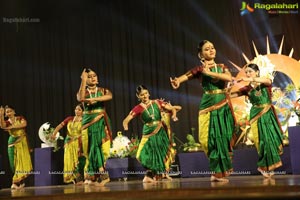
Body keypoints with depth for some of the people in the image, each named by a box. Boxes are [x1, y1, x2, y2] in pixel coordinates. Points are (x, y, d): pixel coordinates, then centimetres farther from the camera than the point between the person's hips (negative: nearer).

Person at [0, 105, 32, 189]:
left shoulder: (20, 118, 5)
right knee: (14, 163, 0)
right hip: (13, 143, 1)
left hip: (22, 142, -1)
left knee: (22, 161, -7)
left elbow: (24, 124, -17)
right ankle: (20, 182, 8)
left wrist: (12, 126, -17)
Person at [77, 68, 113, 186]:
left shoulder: (103, 90, 10)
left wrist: (94, 99, -23)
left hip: (101, 122, 0)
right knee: (91, 147, -4)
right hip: (88, 121, 0)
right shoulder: (83, 91, 9)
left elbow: (110, 96, -13)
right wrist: (83, 81, -13)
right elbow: (80, 98, -16)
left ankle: (93, 177, -3)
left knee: (101, 147, -7)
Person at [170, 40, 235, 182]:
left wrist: (210, 73, -12)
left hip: (224, 106, 3)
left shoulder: (222, 67, 12)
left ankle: (219, 171, 16)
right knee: (212, 138, -5)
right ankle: (218, 172, 6)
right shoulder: (199, 69, 2)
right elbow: (184, 77, -15)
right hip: (208, 106, -3)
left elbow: (229, 78, -8)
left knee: (223, 137, 4)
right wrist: (177, 81, -37)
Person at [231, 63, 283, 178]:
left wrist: (251, 79, -37)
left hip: (269, 114, 1)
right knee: (265, 140, -6)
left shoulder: (266, 83, 1)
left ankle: (266, 166, 17)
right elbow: (231, 94, -6)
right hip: (257, 115, -1)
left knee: (273, 138, 0)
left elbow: (267, 80, -25)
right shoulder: (247, 89, 2)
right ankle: (264, 167, 10)